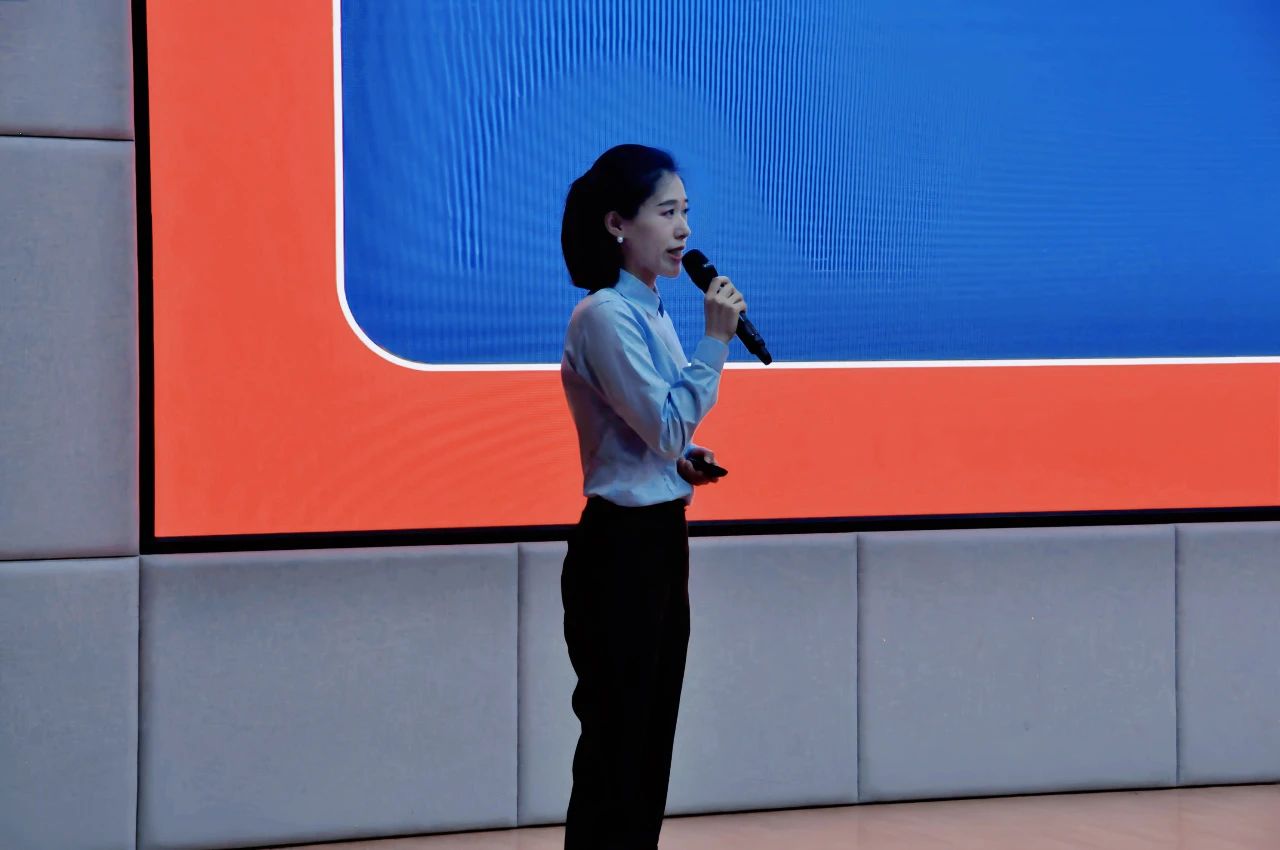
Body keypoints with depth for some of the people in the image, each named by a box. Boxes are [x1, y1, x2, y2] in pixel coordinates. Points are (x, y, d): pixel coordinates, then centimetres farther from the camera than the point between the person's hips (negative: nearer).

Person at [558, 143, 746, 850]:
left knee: (652, 738, 12)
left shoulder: (651, 311, 13)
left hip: (660, 539, 9)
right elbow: (665, 425, -21)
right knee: (614, 742, -6)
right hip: (621, 546, -9)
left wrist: (686, 461, 6)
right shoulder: (605, 316, -16)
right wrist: (715, 340, -22)